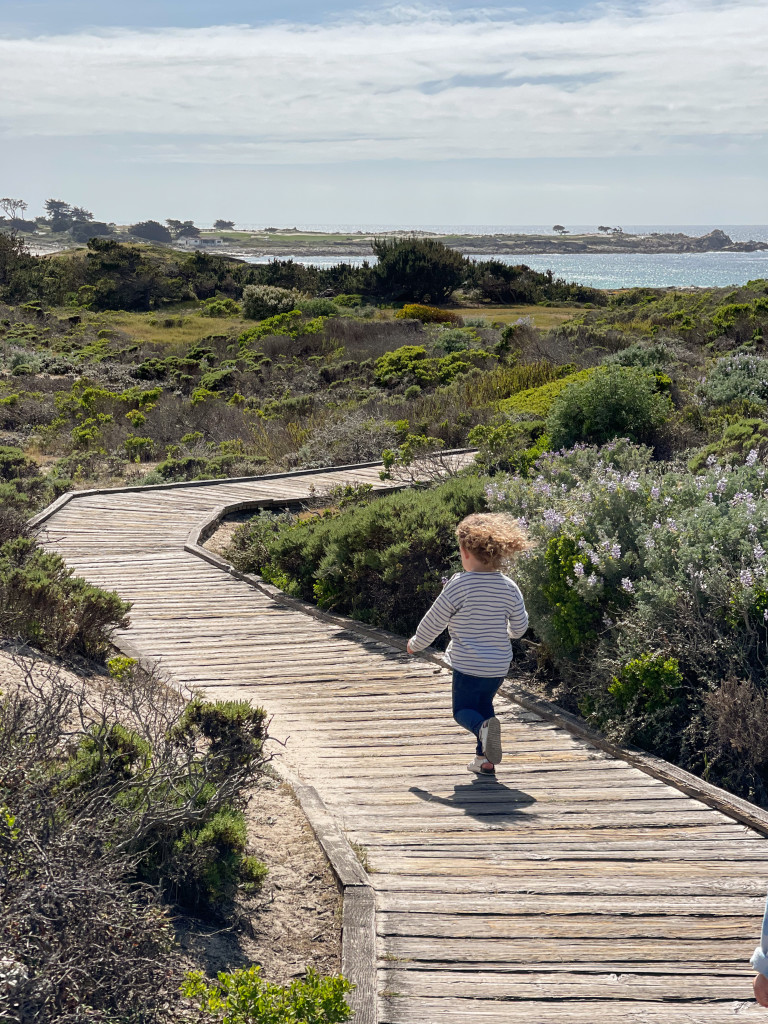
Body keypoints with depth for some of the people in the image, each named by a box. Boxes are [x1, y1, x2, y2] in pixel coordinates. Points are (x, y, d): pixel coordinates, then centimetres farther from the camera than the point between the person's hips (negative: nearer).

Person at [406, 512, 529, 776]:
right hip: (499, 665, 5)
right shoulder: (509, 587, -2)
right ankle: (484, 759, 21)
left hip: (468, 666, -5)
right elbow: (520, 626, 7)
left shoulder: (459, 584, -15)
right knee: (484, 703, 25)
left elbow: (434, 621, -7)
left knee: (463, 710, 9)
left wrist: (416, 643, 11)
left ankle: (483, 726, -24)